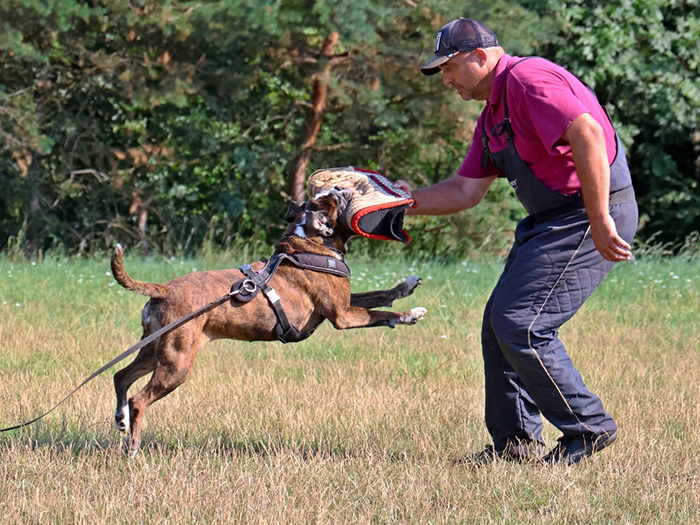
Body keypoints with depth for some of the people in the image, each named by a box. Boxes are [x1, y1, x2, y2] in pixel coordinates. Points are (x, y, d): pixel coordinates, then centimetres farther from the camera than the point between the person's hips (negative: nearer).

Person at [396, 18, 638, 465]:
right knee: (500, 325, 10)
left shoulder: (527, 79, -15)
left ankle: (588, 429, -2)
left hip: (594, 215, -11)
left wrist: (600, 221, -29)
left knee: (521, 326, -13)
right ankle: (516, 440, 17)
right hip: (552, 220, 11)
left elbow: (587, 134, -27)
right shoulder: (492, 116, 18)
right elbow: (466, 190, 21)